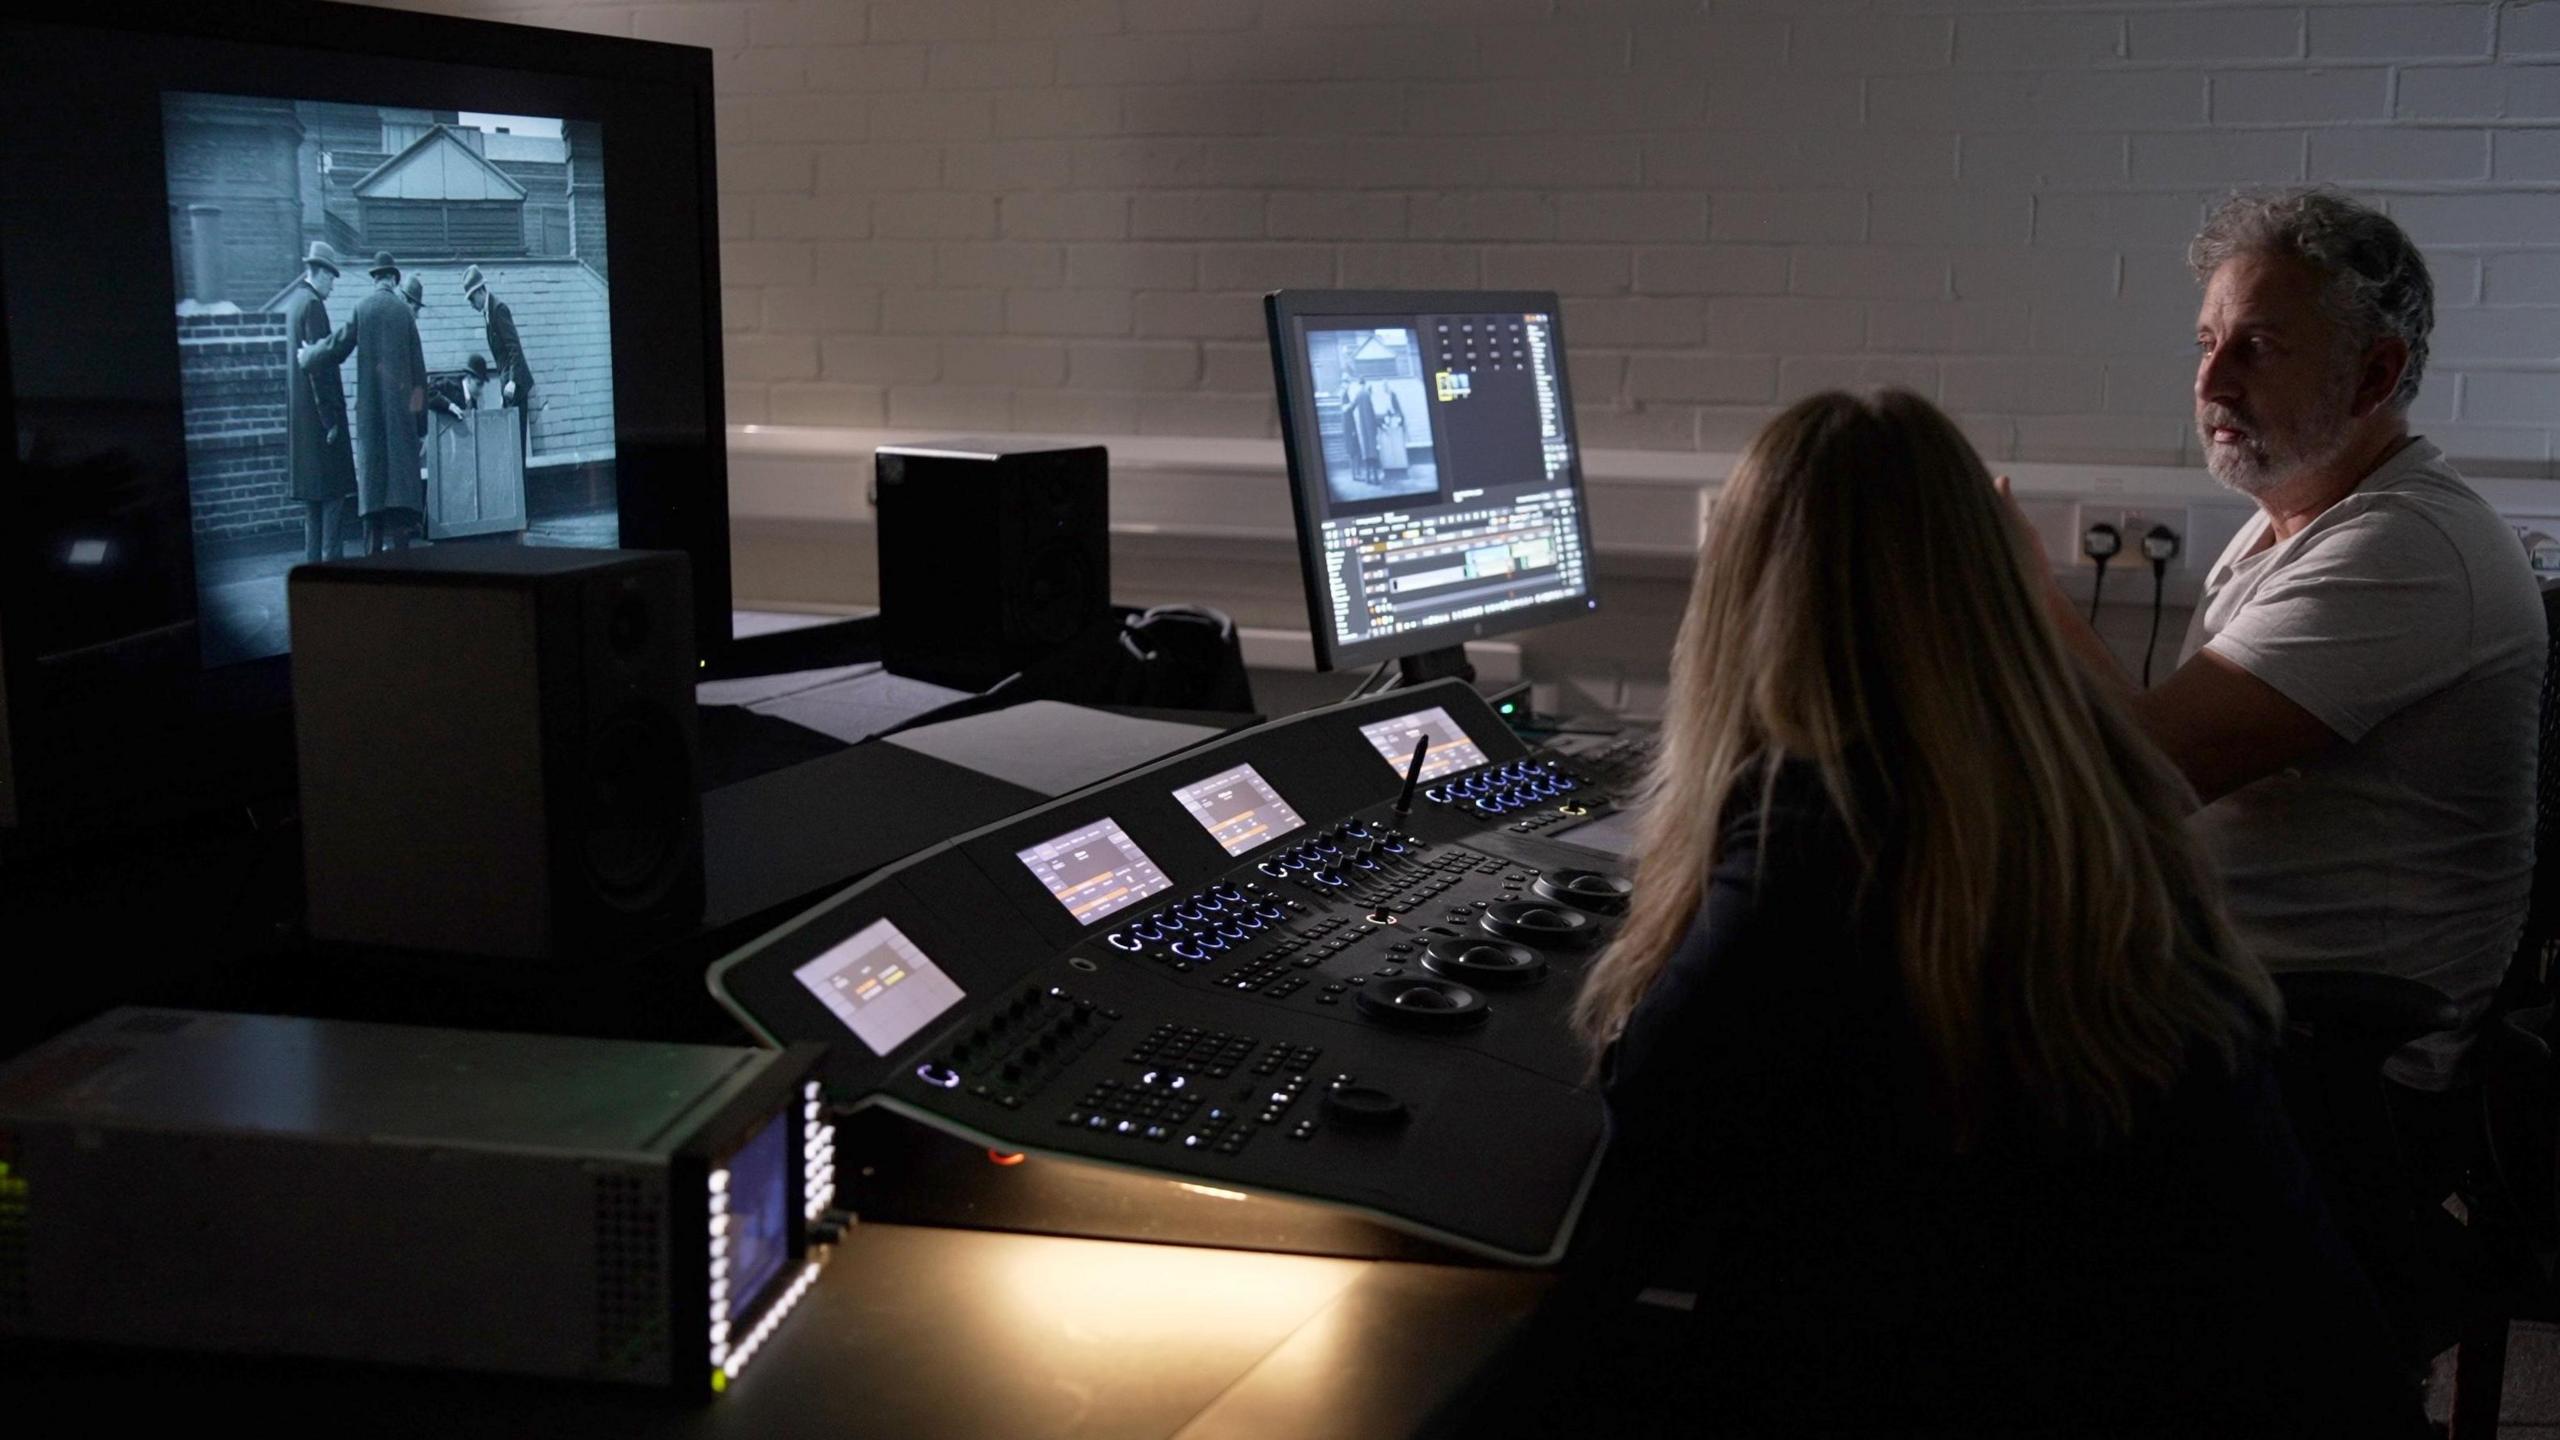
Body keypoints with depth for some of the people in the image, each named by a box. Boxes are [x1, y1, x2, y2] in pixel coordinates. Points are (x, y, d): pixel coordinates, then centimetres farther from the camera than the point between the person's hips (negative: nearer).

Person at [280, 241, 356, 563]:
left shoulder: (294, 301, 13)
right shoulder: (313, 305, -14)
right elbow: (319, 365, -18)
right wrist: (330, 419, -17)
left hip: (300, 413, 10)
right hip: (318, 412, -9)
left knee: (313, 493, 12)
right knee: (334, 491, -7)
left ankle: (314, 560, 15)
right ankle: (331, 560, -8)